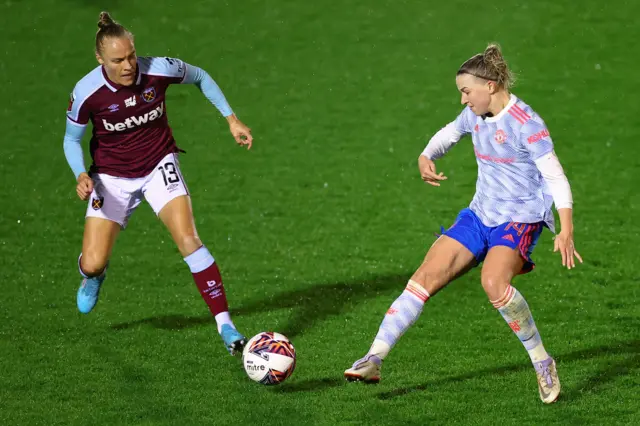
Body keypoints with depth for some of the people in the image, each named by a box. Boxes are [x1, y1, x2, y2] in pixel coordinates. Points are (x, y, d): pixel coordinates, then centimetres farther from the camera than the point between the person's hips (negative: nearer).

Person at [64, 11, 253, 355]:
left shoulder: (159, 70, -21)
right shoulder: (86, 92, -22)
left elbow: (200, 77, 2)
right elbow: (72, 138, -4)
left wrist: (232, 120, -1)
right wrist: (81, 175, -22)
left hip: (159, 166, 0)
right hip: (112, 178, 0)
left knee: (188, 239, -21)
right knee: (93, 264, -5)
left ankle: (225, 325, -15)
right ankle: (93, 275, 37)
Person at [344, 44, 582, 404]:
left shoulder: (526, 124, -18)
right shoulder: (476, 114, 5)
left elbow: (556, 178, -19)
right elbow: (450, 133, 26)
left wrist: (566, 230, -29)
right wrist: (427, 157, 5)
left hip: (520, 220, -7)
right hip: (480, 216, 7)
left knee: (493, 282, -34)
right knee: (425, 277, -6)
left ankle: (542, 362, -16)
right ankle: (374, 359, -6)